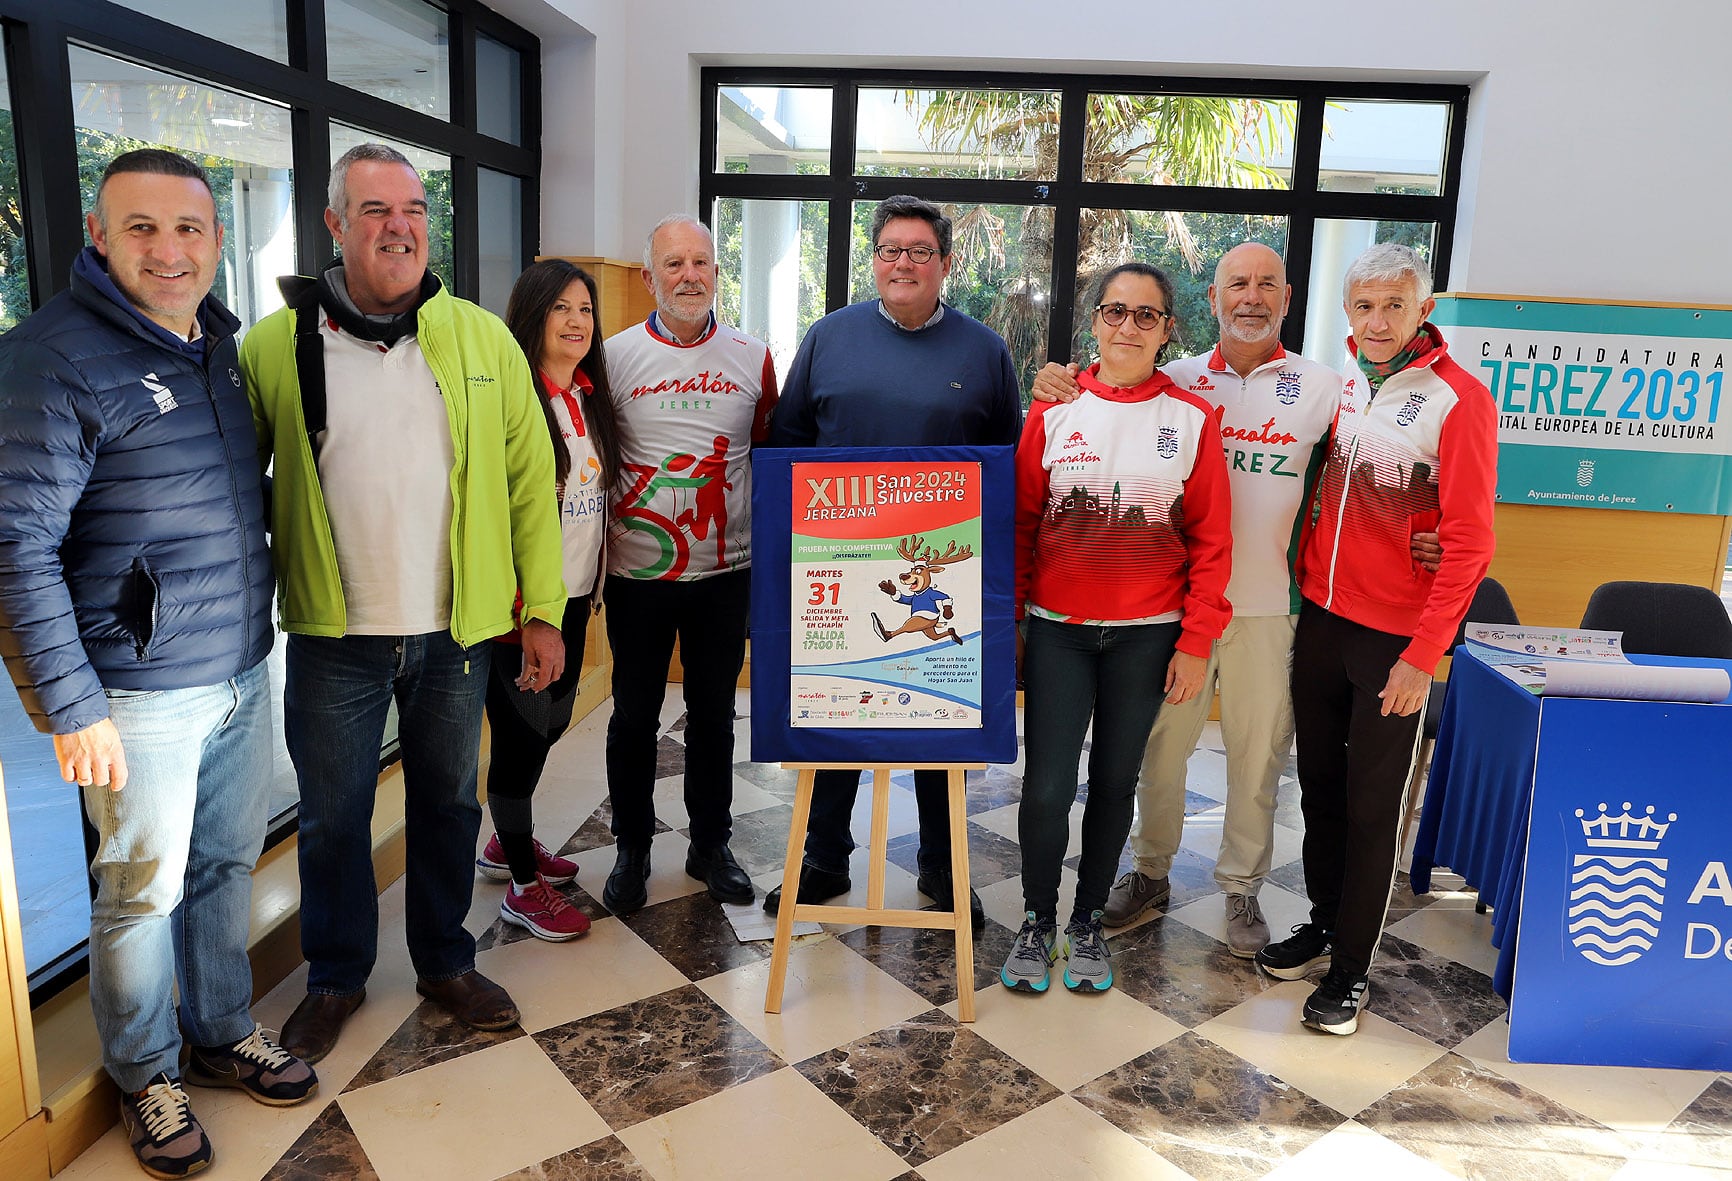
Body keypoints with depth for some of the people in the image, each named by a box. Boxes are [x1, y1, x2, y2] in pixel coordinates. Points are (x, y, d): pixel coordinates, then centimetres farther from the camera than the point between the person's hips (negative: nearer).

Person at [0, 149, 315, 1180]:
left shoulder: (219, 340, 7)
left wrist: (256, 625, 15)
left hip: (245, 670, 6)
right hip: (143, 692, -6)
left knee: (229, 865, 18)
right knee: (144, 891, 9)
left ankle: (225, 1035, 38)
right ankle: (147, 1077, 31)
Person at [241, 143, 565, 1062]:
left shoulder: (483, 339, -1)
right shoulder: (272, 347, -4)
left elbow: (529, 482, 0)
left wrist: (543, 609, -3)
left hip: (456, 632, 1)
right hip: (333, 638, -1)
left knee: (447, 803, 16)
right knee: (332, 817, 12)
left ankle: (445, 964, 37)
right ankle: (335, 978, 36)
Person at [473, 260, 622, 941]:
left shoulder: (589, 399, 10)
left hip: (574, 596, 8)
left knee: (551, 723, 18)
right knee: (522, 733, 3)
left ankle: (507, 843, 39)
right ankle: (523, 885, 19)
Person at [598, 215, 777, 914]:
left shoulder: (752, 357, 4)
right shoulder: (616, 355, 0)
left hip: (725, 570, 1)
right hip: (638, 573, -1)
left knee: (714, 714, 12)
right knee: (634, 715, 9)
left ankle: (711, 845, 28)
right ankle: (631, 850, 26)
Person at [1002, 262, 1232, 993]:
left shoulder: (1193, 419, 0)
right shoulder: (1053, 411, 1)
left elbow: (1211, 541, 0)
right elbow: (1018, 523, 5)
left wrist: (1196, 643, -4)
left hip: (1148, 635, 0)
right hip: (1058, 631, 0)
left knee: (1115, 781, 12)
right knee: (1047, 786, -1)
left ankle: (1088, 921, 30)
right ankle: (1037, 921, 21)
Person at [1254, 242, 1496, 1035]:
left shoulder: (1458, 398, -11)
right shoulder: (1338, 383, 5)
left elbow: (1468, 540, -13)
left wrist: (1422, 656, -15)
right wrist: (1309, 582, 7)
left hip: (1395, 635, -5)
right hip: (1320, 618, 5)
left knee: (1372, 806, 5)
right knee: (1319, 783, 15)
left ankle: (1351, 968, 20)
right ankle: (1324, 922, 34)